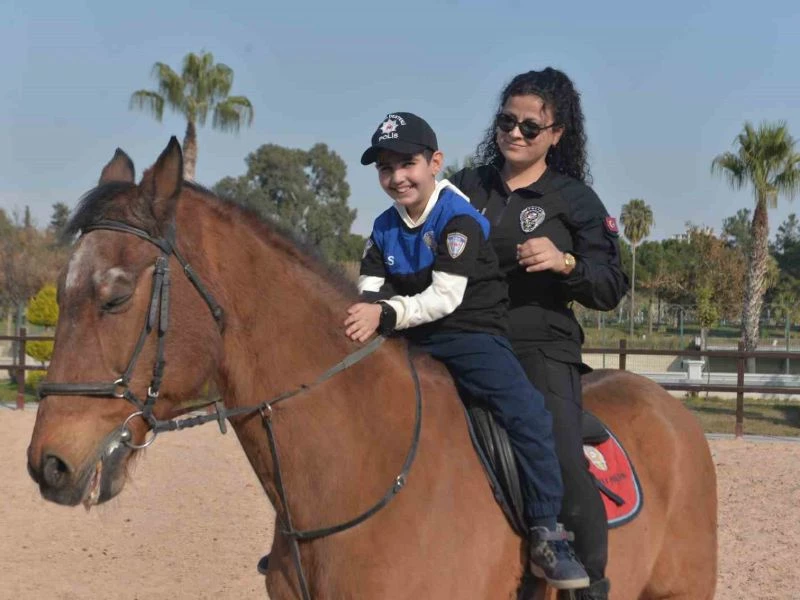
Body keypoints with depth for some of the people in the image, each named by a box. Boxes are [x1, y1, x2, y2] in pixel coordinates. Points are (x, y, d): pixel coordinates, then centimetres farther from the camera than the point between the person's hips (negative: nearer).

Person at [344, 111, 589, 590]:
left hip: (473, 338, -6)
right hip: (410, 343, 7)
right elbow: (370, 291, 4)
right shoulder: (385, 229, 10)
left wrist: (387, 314, -34)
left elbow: (445, 297, -22)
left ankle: (547, 533, -23)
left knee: (527, 409, -28)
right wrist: (361, 313, -21)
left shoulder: (459, 218, -12)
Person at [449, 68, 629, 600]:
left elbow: (611, 289, 0)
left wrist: (565, 263, -18)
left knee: (564, 467, -22)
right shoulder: (467, 188, 12)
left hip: (541, 351, -4)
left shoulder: (575, 201, 3)